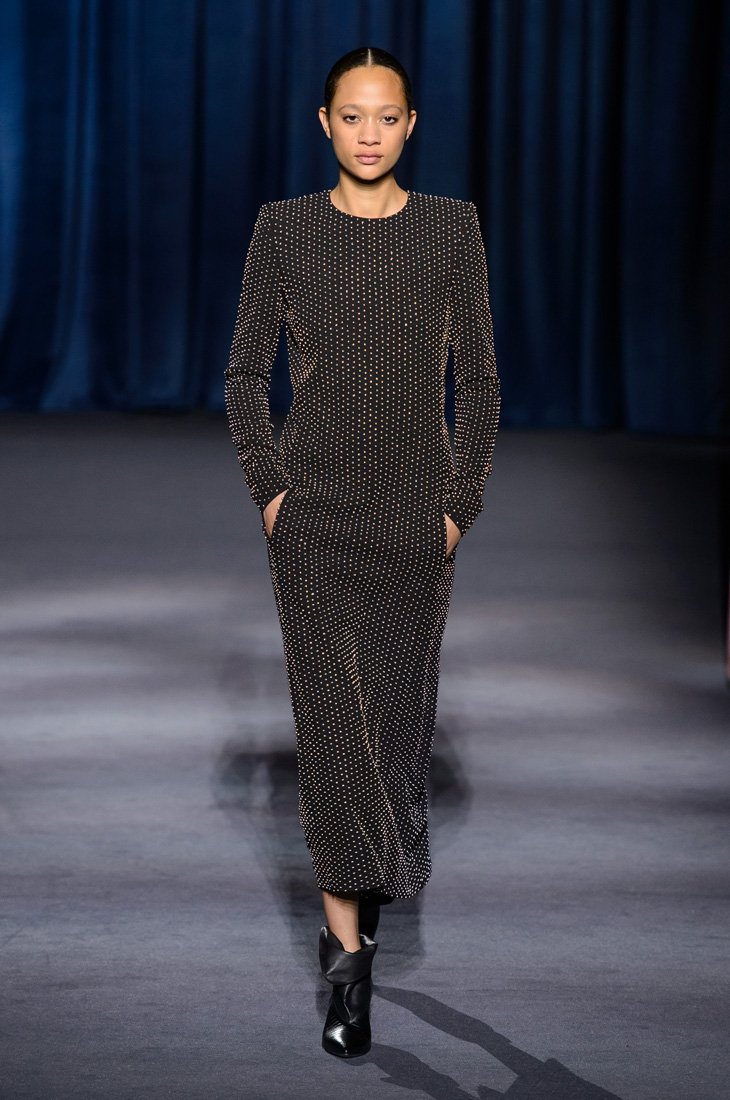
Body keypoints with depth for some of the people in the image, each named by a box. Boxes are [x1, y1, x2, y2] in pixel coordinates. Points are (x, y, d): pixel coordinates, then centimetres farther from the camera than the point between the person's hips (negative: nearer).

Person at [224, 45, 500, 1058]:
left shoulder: (453, 227, 2)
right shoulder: (283, 228, 0)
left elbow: (478, 377, 4)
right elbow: (246, 375, 5)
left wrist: (462, 502, -3)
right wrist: (268, 488, -5)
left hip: (416, 509, 1)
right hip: (316, 507, -1)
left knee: (399, 708, 9)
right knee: (334, 713, -7)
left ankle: (352, 913, 34)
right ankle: (350, 957, -5)